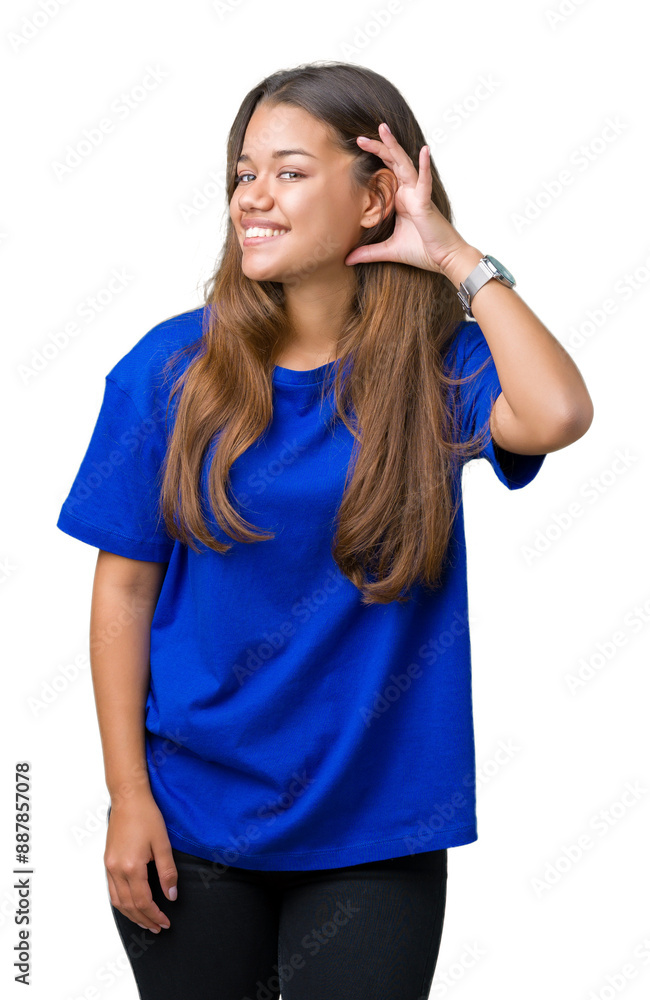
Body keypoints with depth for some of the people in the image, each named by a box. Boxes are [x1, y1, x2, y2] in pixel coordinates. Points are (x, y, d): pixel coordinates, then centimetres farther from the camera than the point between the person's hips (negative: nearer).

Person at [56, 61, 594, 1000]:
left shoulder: (437, 364, -6)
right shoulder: (174, 363, -5)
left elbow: (558, 415, -28)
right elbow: (125, 584, -3)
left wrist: (456, 255, -18)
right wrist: (127, 795, -5)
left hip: (375, 832, 0)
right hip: (191, 820, 1)